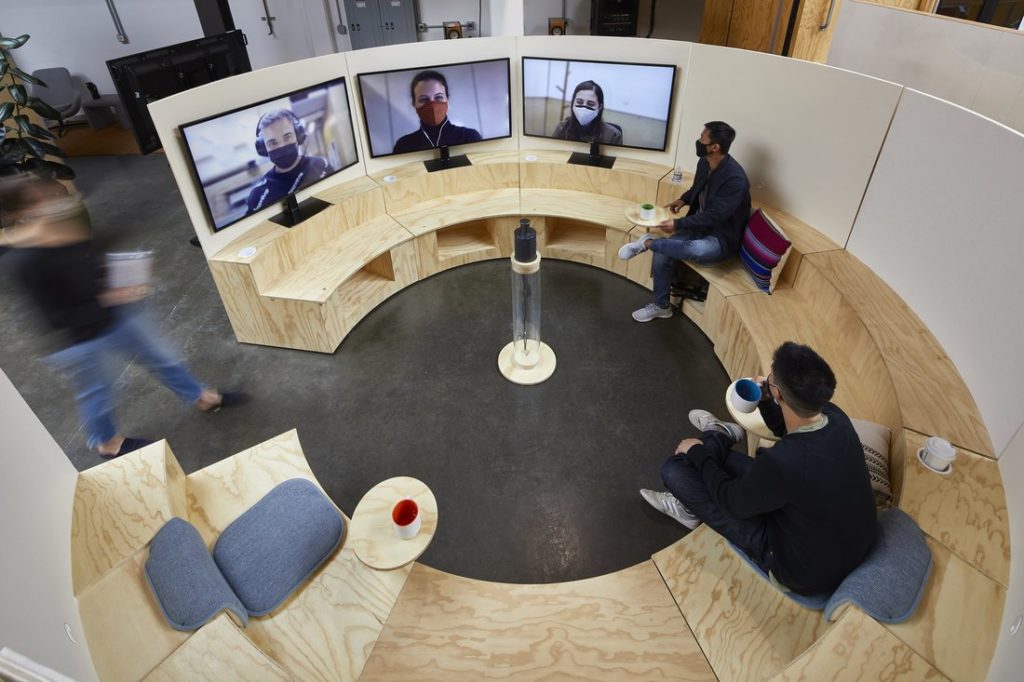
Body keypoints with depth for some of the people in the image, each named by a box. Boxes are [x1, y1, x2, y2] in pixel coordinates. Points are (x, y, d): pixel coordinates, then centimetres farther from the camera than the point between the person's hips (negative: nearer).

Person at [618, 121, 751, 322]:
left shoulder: (735, 178, -26)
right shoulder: (704, 163, -1)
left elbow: (715, 215, -27)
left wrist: (678, 224, -26)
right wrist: (683, 199, 0)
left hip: (722, 236, -7)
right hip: (700, 224, 8)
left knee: (697, 251, -41)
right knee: (662, 254, -12)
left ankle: (647, 242, -17)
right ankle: (660, 306, 6)